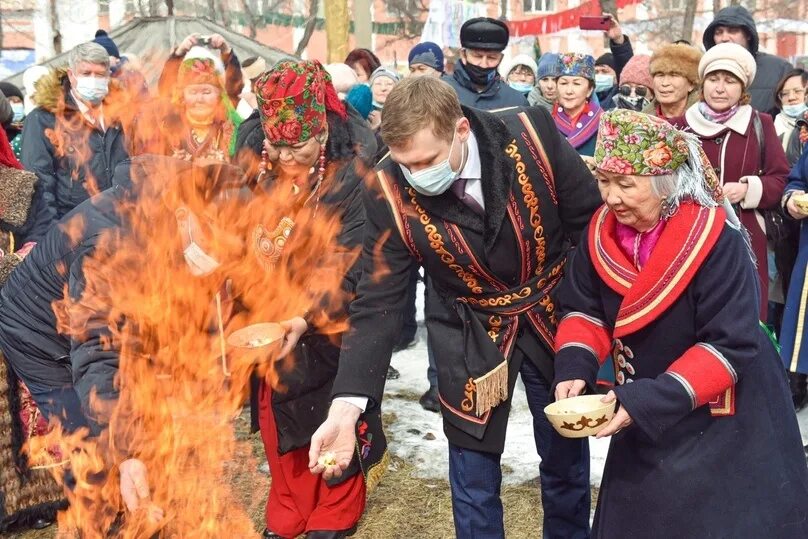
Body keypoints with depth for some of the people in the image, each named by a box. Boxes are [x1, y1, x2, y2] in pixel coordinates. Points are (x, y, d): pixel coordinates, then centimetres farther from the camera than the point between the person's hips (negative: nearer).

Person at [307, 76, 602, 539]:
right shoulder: (389, 192, -22)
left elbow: (592, 223, -10)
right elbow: (378, 304, -19)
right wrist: (347, 404, -28)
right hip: (470, 336, 0)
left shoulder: (533, 135, -24)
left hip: (556, 318, 1)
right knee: (473, 473, 7)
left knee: (567, 457, 18)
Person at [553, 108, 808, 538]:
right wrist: (574, 369, -19)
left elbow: (731, 346, -26)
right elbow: (584, 309, 1)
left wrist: (648, 401, -32)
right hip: (645, 412, 6)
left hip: (725, 424, -5)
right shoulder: (602, 231, -8)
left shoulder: (716, 240, -25)